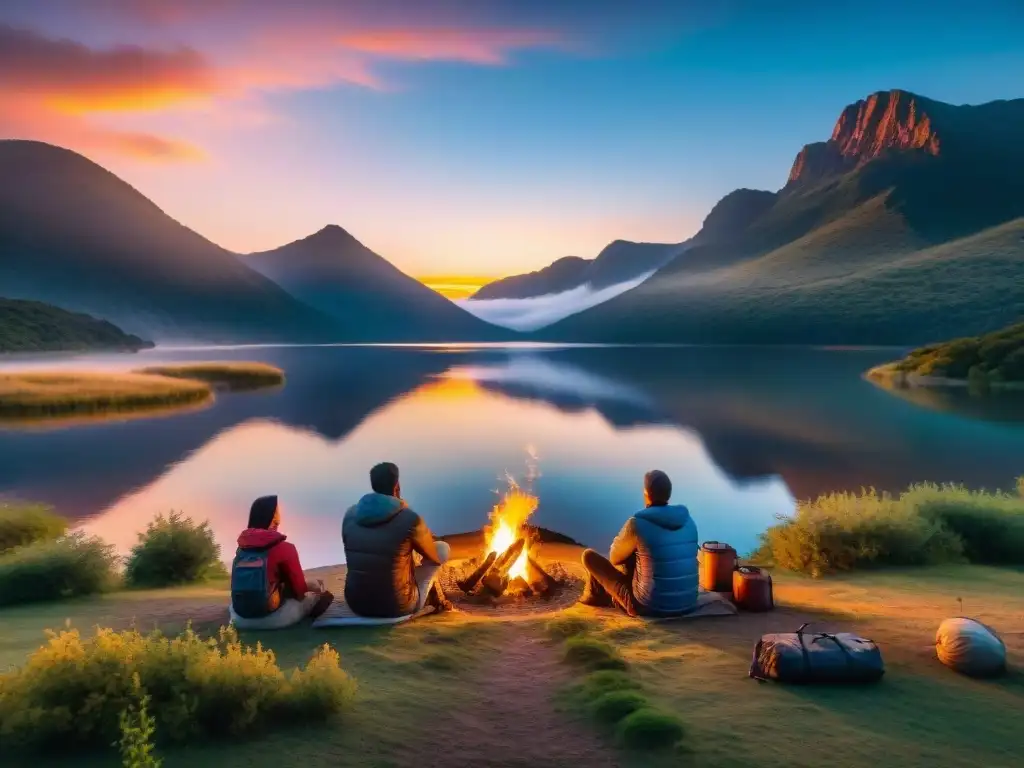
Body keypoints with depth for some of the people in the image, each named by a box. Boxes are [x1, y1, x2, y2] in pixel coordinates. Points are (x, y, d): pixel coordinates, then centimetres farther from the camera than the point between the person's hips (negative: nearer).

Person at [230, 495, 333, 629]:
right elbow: (299, 589, -4)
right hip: (271, 617, -5)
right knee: (315, 593, 20)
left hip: (240, 618, 5)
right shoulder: (284, 548, -11)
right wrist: (312, 585, 20)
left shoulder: (242, 547, 6)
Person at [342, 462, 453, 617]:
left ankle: (434, 600, 46)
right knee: (442, 547, 14)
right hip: (397, 607, -5)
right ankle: (438, 602, 41)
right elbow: (436, 557, 1)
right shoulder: (410, 519, -16)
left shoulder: (351, 514, -3)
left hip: (356, 603, 5)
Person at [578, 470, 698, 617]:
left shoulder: (636, 524, -16)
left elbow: (615, 558, 1)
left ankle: (596, 595, 41)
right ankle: (617, 598, 46)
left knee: (589, 555, 10)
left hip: (649, 607, -6)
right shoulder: (688, 521, 1)